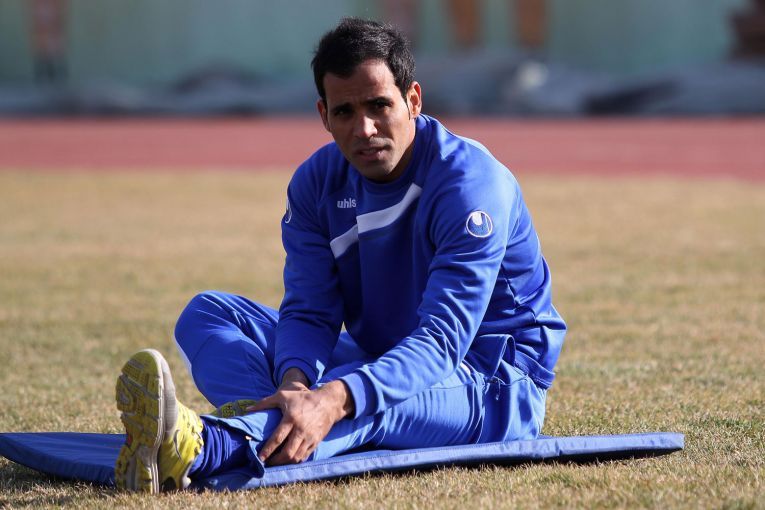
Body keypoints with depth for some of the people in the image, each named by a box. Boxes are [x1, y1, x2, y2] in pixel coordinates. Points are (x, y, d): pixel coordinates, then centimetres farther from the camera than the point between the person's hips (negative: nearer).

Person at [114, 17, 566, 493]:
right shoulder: (318, 182, -2)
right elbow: (309, 312, -8)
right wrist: (295, 382, -35)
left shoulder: (471, 183, -22)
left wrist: (335, 399, -49)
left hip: (494, 387, -7)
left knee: (364, 397, -42)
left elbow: (441, 339, -32)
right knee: (208, 312, -7)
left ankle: (199, 448, -68)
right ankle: (273, 421, -41)